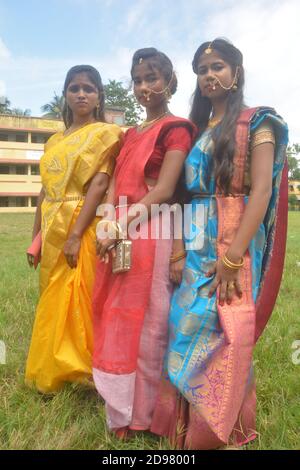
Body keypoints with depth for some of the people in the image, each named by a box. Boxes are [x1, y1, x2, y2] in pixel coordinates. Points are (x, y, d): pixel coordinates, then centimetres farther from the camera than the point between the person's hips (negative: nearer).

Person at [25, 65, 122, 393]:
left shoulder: (106, 133, -1)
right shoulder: (54, 141, 17)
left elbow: (100, 183, -13)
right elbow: (46, 189, 15)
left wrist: (76, 234, -20)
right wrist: (36, 237, 11)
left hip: (84, 229, -6)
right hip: (53, 232, 6)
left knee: (80, 304, -2)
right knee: (54, 304, 13)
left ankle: (84, 374, 16)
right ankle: (54, 373, 30)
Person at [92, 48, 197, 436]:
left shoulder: (176, 128, -2)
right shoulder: (130, 134, 20)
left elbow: (164, 191, -13)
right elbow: (115, 185, 11)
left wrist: (121, 228, -17)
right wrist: (107, 225, -6)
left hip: (151, 234, -7)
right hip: (118, 235, 7)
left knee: (147, 322, 3)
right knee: (117, 320, 12)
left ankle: (144, 412, 24)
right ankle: (121, 408, 31)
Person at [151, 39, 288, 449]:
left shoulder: (256, 123, 0)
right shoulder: (196, 130, 19)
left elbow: (261, 190, -11)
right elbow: (187, 192, 14)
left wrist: (233, 257, -20)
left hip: (234, 243, -6)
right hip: (196, 246, 6)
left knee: (224, 337, -1)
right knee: (190, 331, 9)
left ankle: (220, 431, 22)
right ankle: (190, 428, 29)